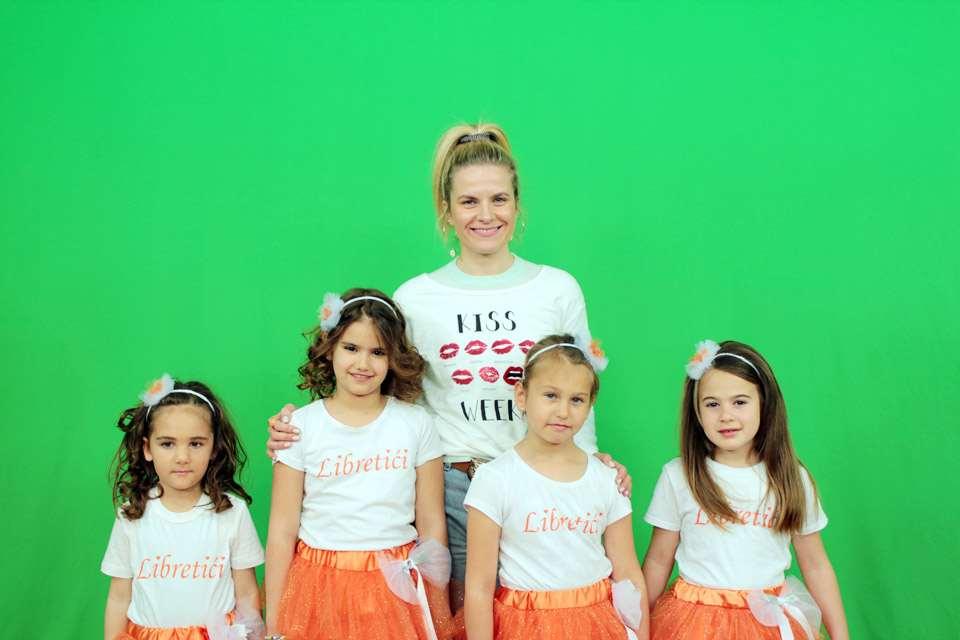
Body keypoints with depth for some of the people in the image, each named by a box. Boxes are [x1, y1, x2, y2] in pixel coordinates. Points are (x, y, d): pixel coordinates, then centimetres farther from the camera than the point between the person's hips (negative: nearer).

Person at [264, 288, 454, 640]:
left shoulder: (416, 423, -2)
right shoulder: (301, 425, -4)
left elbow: (432, 526, 2)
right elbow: (282, 531, -2)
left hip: (397, 588, 1)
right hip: (321, 588, 0)